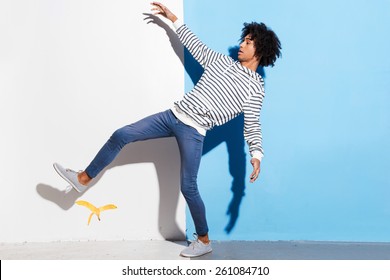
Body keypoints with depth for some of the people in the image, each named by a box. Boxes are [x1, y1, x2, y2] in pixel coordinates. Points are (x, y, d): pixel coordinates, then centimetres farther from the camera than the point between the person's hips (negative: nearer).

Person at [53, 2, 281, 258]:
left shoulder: (255, 87, -1)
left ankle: (204, 241, 11)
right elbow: (195, 45, 26)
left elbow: (252, 125, -6)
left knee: (188, 186, -8)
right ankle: (84, 179, 16)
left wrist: (256, 154, -22)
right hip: (173, 115, 6)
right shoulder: (222, 62, 14)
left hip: (193, 130, -6)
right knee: (121, 135, 1)